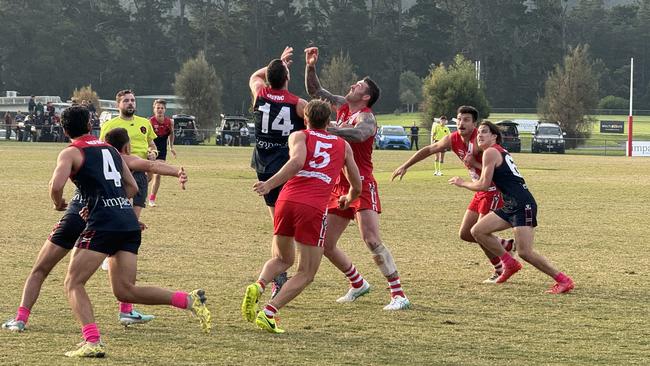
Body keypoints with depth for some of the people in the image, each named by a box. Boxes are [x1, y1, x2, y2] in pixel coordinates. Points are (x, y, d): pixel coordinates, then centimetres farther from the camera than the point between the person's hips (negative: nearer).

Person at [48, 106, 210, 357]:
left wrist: (59, 204, 9)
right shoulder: (110, 149, 24)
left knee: (73, 284, 2)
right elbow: (132, 187, 25)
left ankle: (92, 342, -15)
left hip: (103, 224, -6)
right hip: (130, 221, 6)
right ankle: (190, 301, -3)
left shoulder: (71, 153, 3)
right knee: (125, 290, 10)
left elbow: (56, 186, -12)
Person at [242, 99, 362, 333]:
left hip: (286, 201, 2)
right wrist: (348, 199, 49)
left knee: (282, 259, 25)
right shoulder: (343, 145, 21)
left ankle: (258, 286, -5)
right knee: (306, 273, 8)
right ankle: (268, 313, -9)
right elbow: (357, 186, 28)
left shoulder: (299, 136, 15)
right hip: (314, 209, -2)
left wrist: (270, 184, -12)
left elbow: (297, 161, -8)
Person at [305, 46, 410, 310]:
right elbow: (315, 92, 23)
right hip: (339, 187, 8)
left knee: (372, 241, -19)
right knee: (325, 245, 9)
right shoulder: (343, 107, 12)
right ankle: (358, 284, 27)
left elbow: (358, 134, -35)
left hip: (362, 186, -8)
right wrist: (310, 66, 8)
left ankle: (398, 295, -18)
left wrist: (327, 129, -44)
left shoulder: (366, 118, -11)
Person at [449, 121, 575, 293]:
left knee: (525, 252, -15)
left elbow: (484, 185, -9)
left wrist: (462, 183, 7)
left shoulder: (491, 152, -8)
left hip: (523, 205, -10)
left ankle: (563, 280, -7)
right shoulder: (501, 152, 20)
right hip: (511, 206, 10)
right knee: (478, 231, 8)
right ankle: (509, 263, 17)